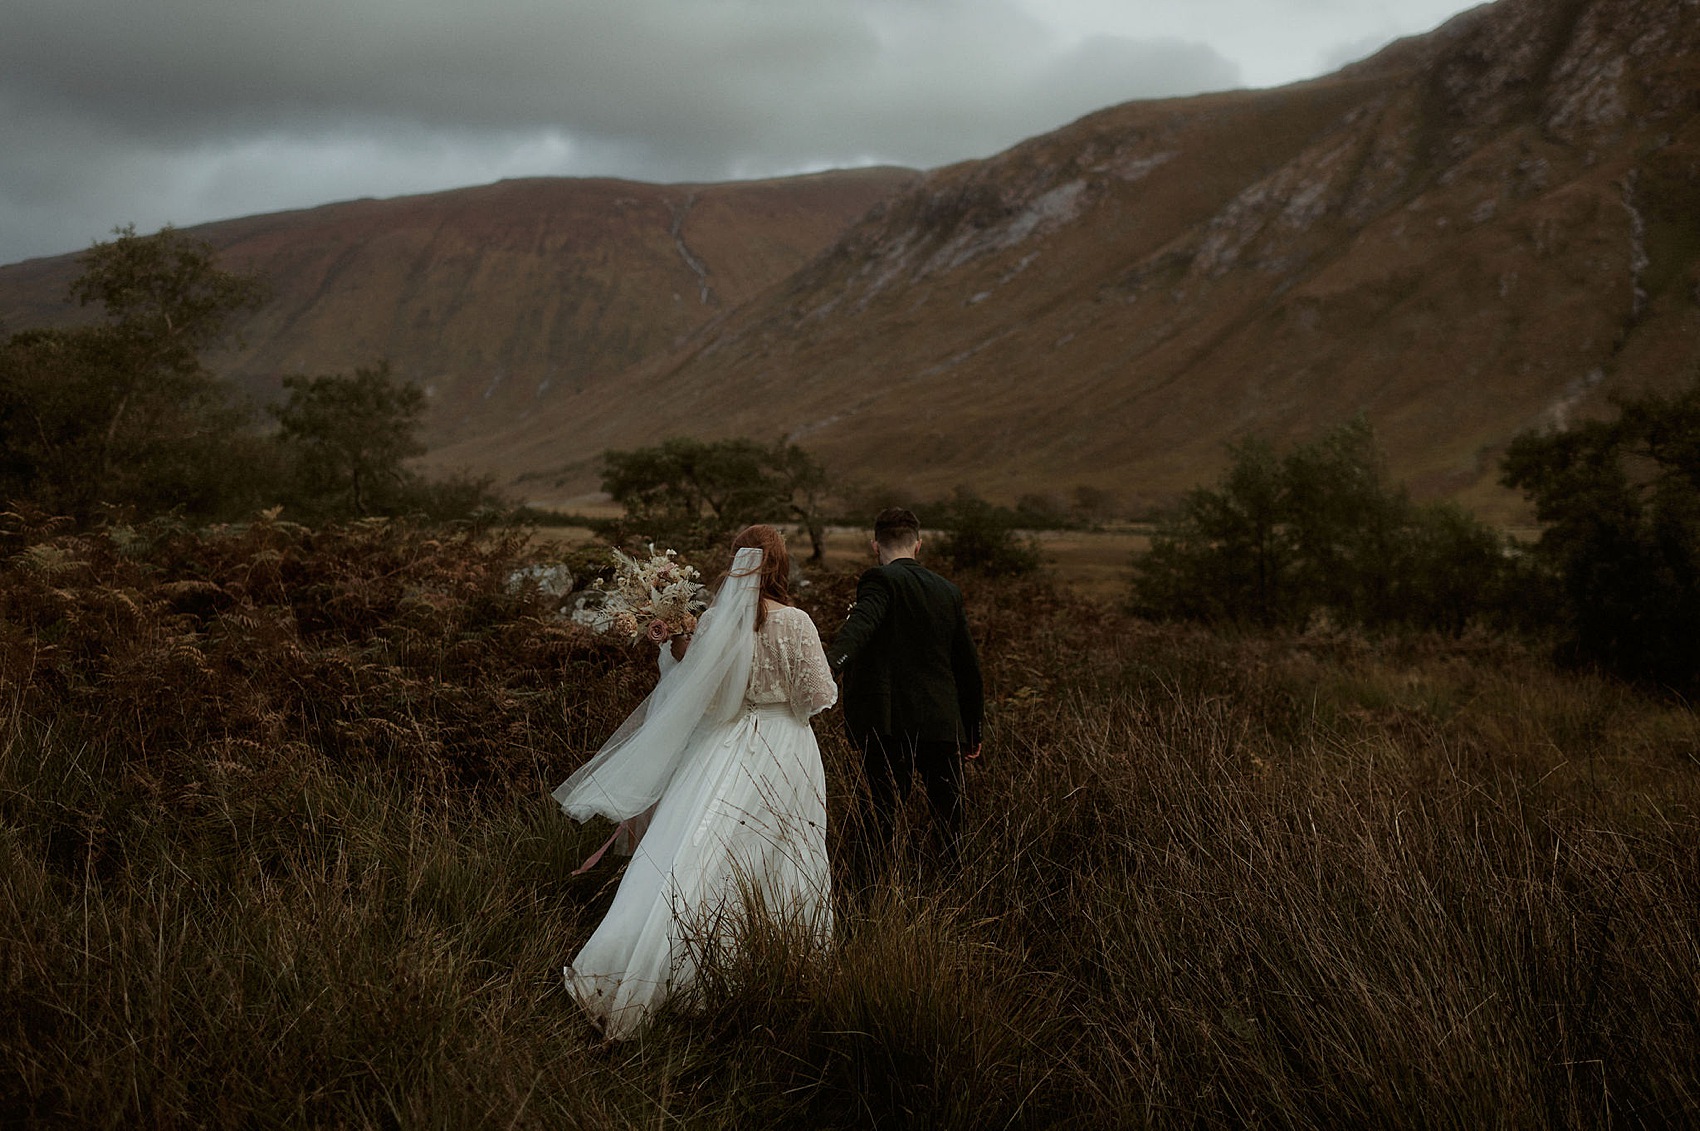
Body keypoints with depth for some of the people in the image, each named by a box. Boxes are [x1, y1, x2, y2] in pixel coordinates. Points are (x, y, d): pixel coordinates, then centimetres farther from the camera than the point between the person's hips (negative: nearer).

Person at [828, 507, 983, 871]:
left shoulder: (881, 580, -3)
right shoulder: (949, 592, 15)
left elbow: (861, 621, -26)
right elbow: (969, 667, 20)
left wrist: (832, 660, -43)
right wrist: (972, 731, 28)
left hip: (890, 725, -4)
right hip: (943, 726, 5)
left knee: (881, 815, -3)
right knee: (948, 821, 13)